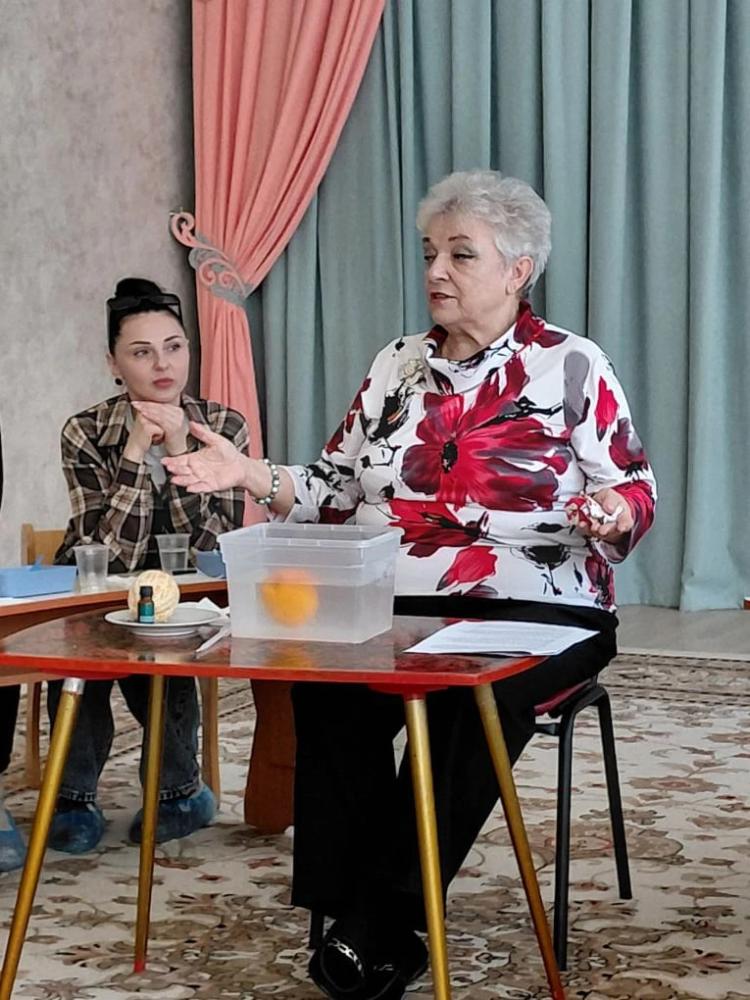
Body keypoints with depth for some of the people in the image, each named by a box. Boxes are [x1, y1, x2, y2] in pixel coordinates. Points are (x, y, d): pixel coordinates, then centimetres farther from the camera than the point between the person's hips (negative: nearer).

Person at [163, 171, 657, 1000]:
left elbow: (635, 492, 2)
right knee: (325, 679, -30)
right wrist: (251, 475, 1)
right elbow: (337, 491, 16)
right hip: (396, 609, 4)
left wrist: (614, 515, -21)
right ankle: (351, 917, -24)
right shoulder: (397, 365, 16)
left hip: (534, 612, -3)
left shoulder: (572, 367, 3)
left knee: (475, 695, -37)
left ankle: (376, 927, -28)